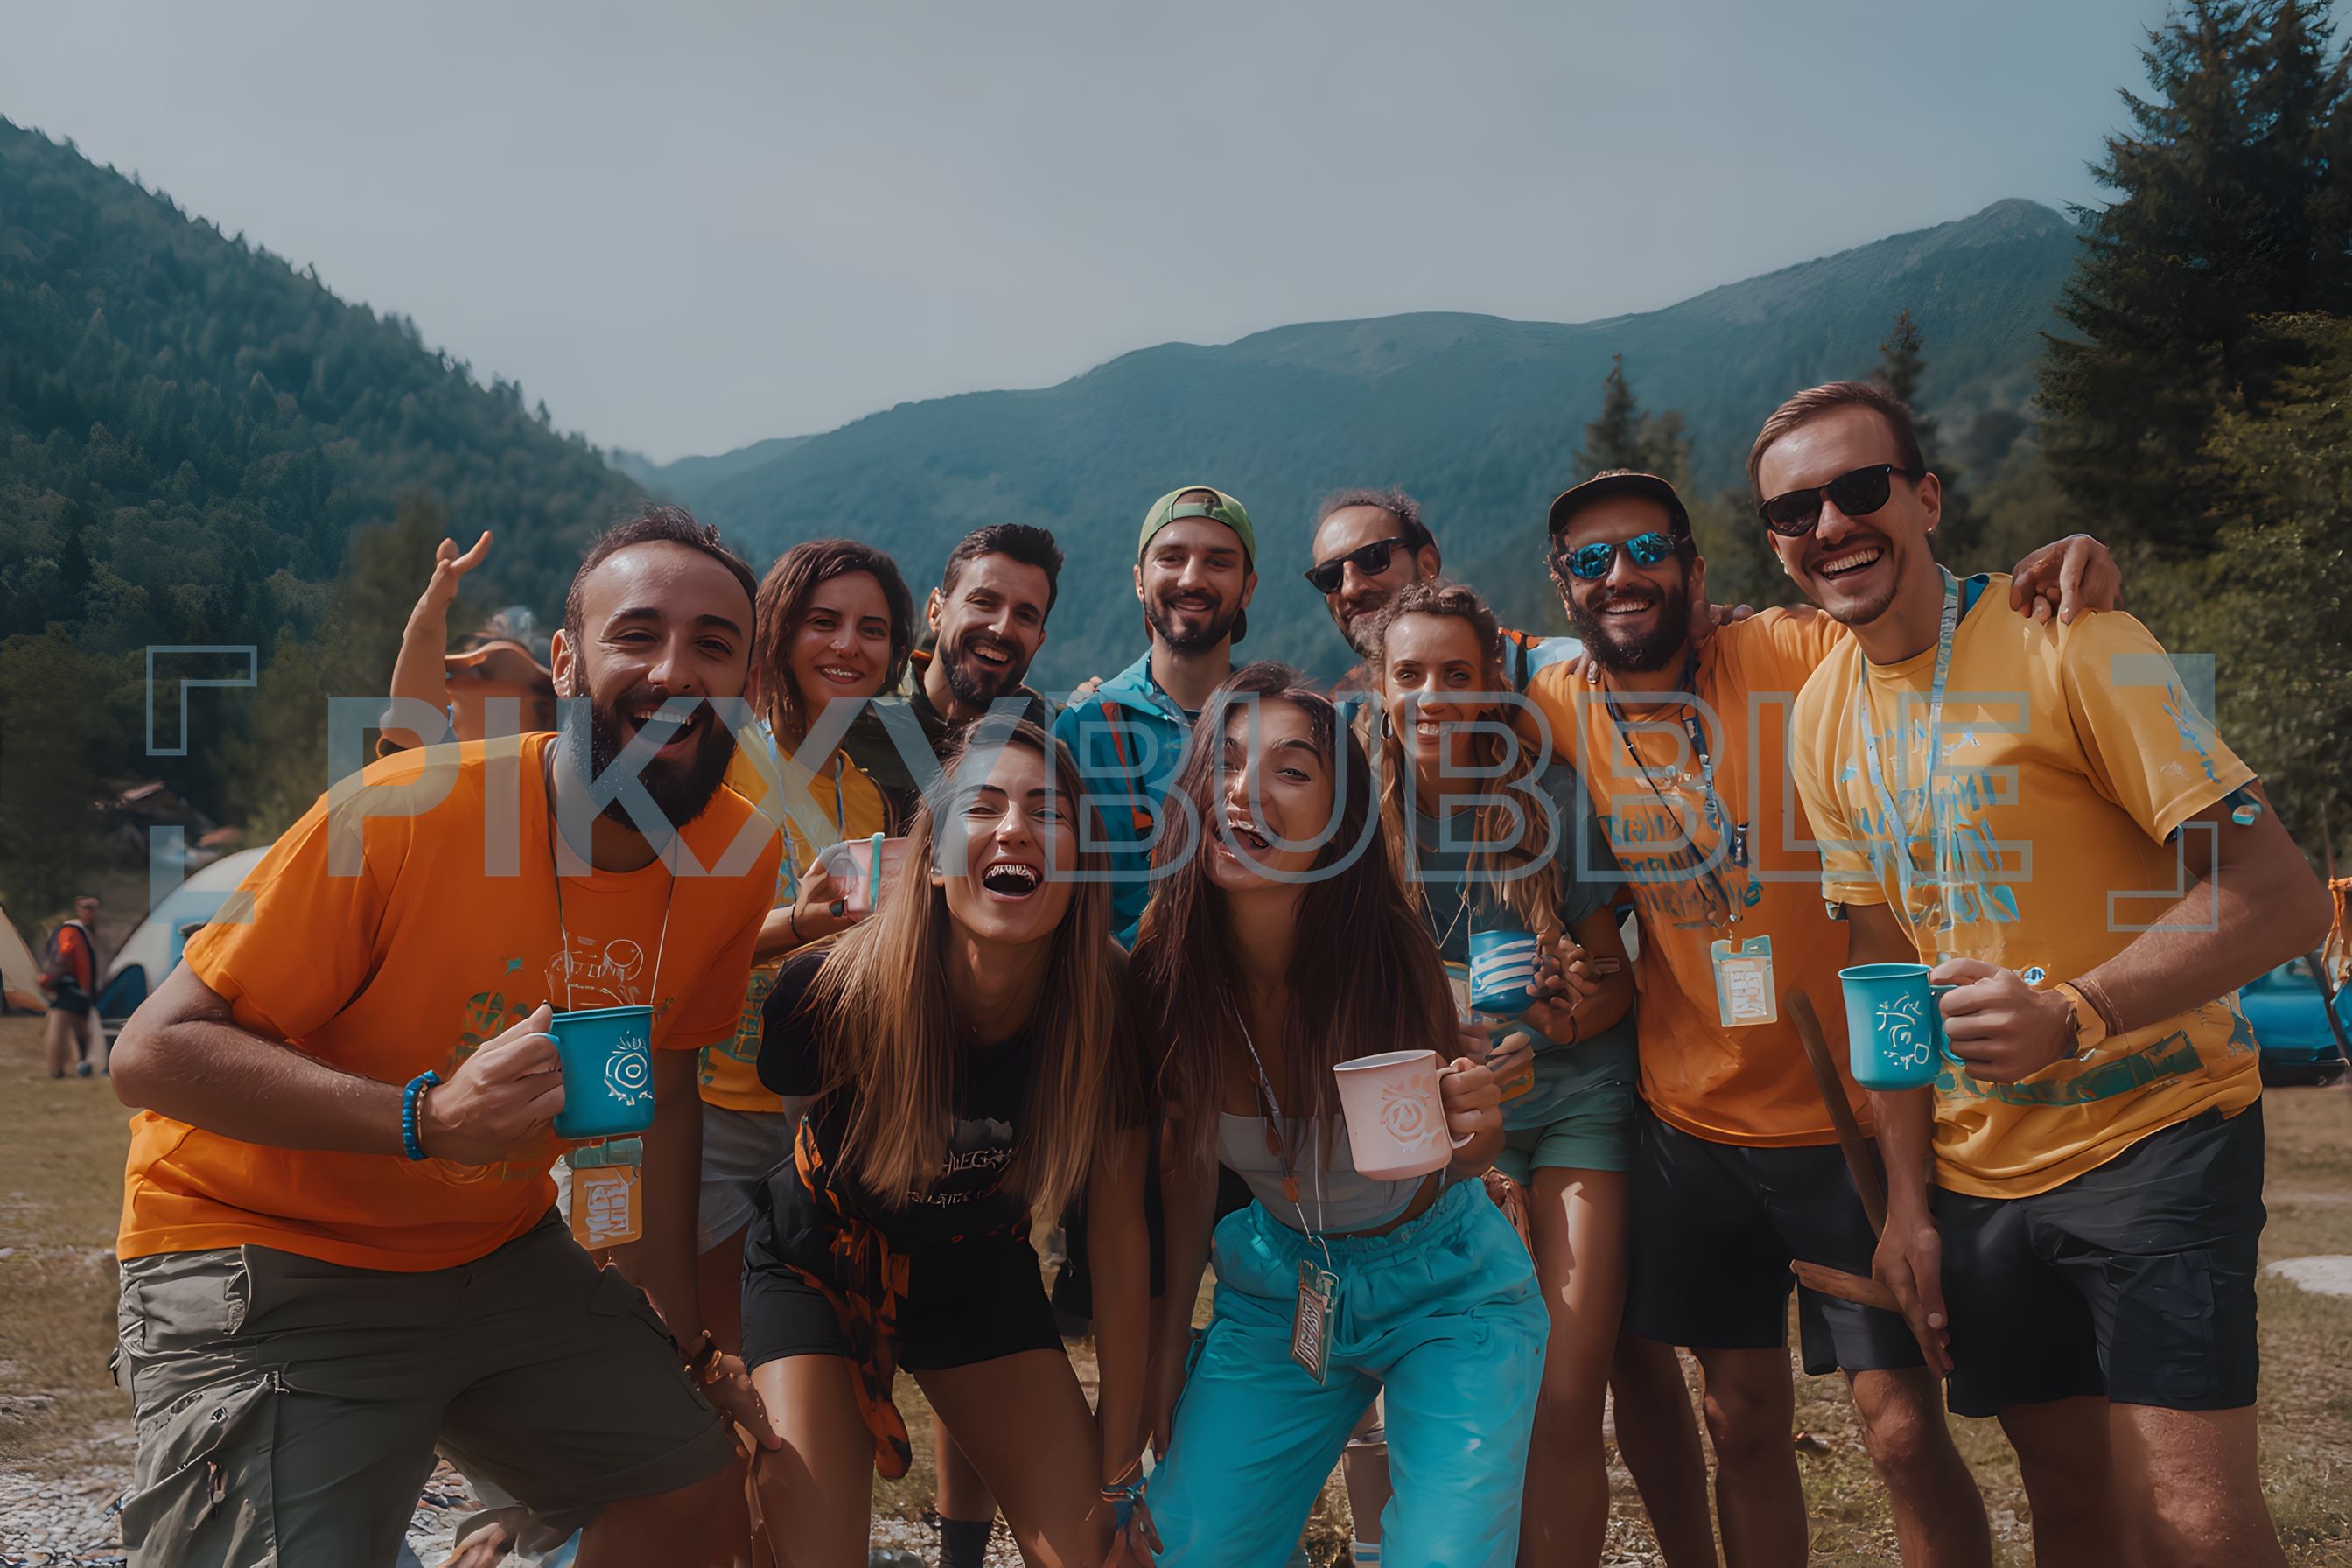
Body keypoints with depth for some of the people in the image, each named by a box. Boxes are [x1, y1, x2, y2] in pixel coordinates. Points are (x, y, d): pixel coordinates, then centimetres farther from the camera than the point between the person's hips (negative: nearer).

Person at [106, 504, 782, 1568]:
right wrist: (426, 1119, -37)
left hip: (499, 1249, 6)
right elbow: (153, 1052, -22)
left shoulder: (737, 857, -9)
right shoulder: (408, 812, -26)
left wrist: (687, 1336, 10)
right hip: (268, 1262, -5)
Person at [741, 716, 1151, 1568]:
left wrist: (1120, 1467, -7)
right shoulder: (834, 994, -29)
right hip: (818, 1268, -2)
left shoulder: (1107, 1015, -23)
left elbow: (1119, 1242, -13)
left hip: (979, 1273, 2)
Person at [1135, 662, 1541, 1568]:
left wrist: (1474, 1128, -32)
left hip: (1443, 1286, -2)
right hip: (1277, 1284, 3)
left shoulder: (1388, 955, -26)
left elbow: (1461, 1153, -9)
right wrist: (1170, 1333, 3)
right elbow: (1189, 1156, -2)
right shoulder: (1165, 963, -19)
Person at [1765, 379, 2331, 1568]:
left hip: (2152, 1129, -5)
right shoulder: (1821, 719, 3)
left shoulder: (2064, 646, -14)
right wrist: (1908, 1197, 5)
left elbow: (2281, 893, -18)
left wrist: (2073, 1016, -33)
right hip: (1976, 1167, 5)